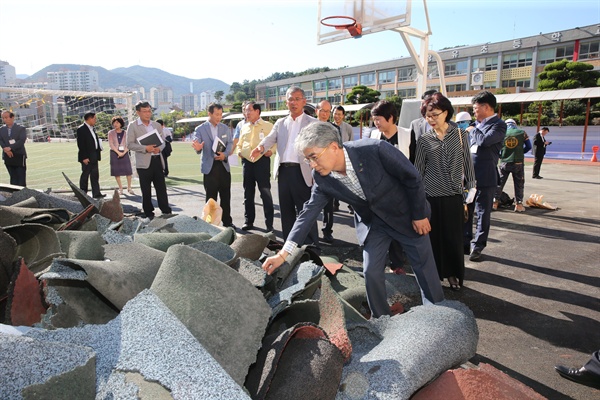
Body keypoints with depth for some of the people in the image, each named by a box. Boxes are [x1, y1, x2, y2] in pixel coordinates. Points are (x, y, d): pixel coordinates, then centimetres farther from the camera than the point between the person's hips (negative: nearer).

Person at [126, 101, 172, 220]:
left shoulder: (157, 125, 12)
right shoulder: (132, 126, -1)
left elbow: (162, 141, 14)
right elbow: (130, 144, -5)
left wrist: (159, 148, -8)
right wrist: (145, 148, -18)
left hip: (157, 160, 3)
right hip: (143, 162, -3)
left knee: (161, 187, 6)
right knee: (146, 190, 5)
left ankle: (166, 210, 14)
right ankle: (148, 213, 15)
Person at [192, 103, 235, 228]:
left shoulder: (225, 128, 8)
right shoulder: (200, 129, -3)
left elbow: (230, 143, 5)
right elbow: (197, 144, -10)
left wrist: (225, 154, -14)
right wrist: (198, 148, -35)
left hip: (223, 165, 3)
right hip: (209, 167, -3)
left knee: (226, 196, 9)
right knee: (211, 198, 4)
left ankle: (227, 221, 20)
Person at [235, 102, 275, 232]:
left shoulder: (268, 126, 3)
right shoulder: (244, 127, 17)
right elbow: (239, 144, 25)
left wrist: (271, 150, -18)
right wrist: (239, 151, 4)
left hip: (262, 160, -5)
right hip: (247, 161, 5)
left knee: (265, 192, -5)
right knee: (248, 193, 11)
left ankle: (269, 223, 2)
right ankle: (248, 221, 22)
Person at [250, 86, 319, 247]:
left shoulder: (312, 123, 4)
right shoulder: (280, 123, 16)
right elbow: (270, 138, 2)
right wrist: (261, 147, -22)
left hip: (301, 171, -4)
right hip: (283, 170, 5)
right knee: (286, 209, 11)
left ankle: (312, 246, 5)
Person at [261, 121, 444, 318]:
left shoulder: (375, 150, -33)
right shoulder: (322, 178, -18)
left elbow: (412, 178, -20)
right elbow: (309, 211, -13)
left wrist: (419, 215, -11)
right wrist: (283, 253, -17)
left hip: (405, 213, -3)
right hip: (372, 222, 3)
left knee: (425, 268, 8)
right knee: (371, 272, 1)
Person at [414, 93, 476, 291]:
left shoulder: (460, 134, 1)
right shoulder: (424, 139, 0)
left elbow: (467, 162, 6)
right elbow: (418, 169, 5)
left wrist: (471, 186, 4)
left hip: (454, 195, 0)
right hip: (430, 195, 0)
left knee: (454, 236, 6)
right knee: (433, 235, 6)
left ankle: (453, 274, 23)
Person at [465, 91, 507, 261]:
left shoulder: (498, 125, -8)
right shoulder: (477, 125, 13)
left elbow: (484, 140, -26)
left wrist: (472, 131, -8)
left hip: (485, 178, -7)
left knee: (482, 213, 3)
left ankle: (477, 245, 13)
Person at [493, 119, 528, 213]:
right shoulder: (522, 133, 0)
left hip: (504, 162, 1)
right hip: (518, 162, 0)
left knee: (499, 182, 11)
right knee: (519, 184, 8)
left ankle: (495, 202, 11)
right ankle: (518, 204, 8)